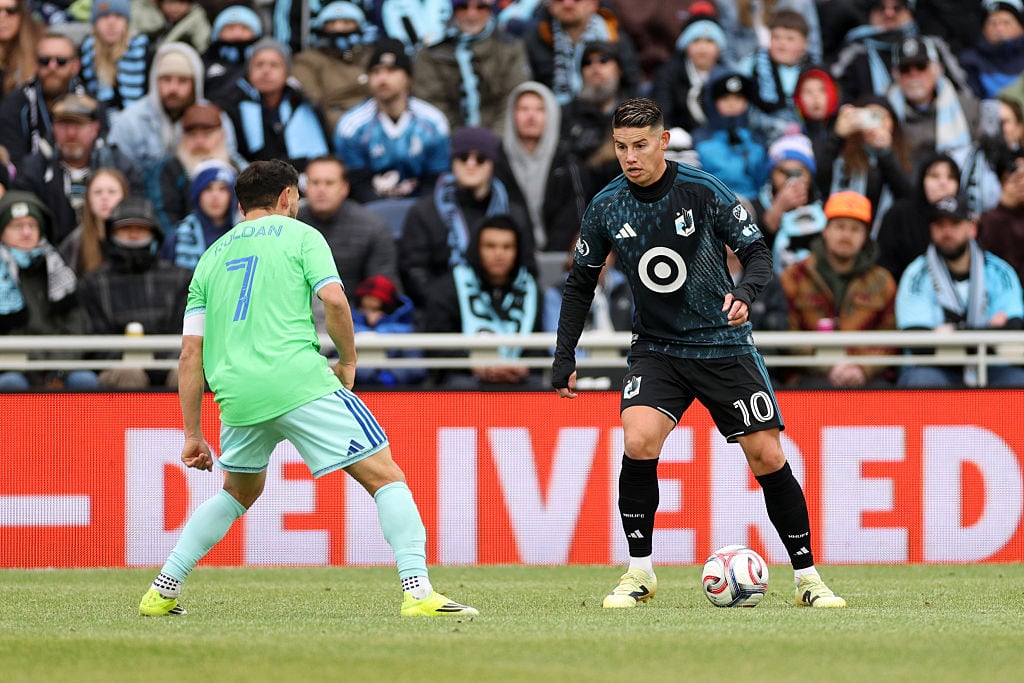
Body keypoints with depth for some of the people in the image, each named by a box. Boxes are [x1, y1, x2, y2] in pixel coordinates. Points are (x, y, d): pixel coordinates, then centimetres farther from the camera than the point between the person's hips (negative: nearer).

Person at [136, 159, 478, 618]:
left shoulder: (212, 257, 22)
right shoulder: (299, 235, 10)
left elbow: (191, 353, 16)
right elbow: (333, 300, -8)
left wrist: (193, 435, 18)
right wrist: (348, 362, 7)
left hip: (236, 395, 5)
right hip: (301, 382, -5)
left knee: (240, 491, 29)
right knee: (386, 477, -2)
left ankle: (163, 590, 24)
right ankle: (417, 591, -17)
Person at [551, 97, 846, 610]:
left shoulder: (703, 191, -12)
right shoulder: (606, 207, -4)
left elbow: (758, 253, -8)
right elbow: (580, 285, 9)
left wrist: (745, 292, -30)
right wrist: (564, 359, 3)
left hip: (724, 344, -1)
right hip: (657, 350, 1)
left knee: (767, 455, -4)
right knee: (638, 441, -22)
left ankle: (807, 577, 10)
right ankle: (640, 572, -8)